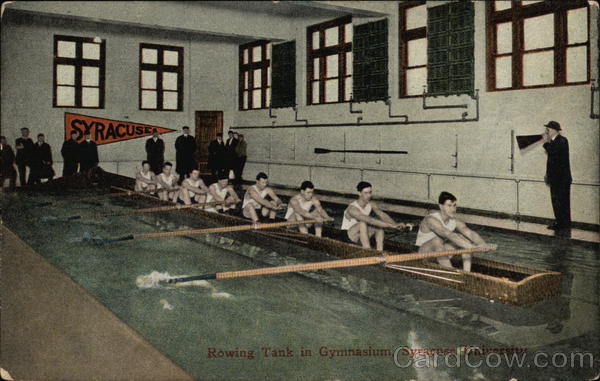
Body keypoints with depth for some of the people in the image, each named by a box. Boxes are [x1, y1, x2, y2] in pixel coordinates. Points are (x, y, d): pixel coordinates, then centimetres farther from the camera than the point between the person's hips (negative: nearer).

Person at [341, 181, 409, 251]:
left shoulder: (371, 205, -5)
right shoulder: (352, 209, -28)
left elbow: (382, 215, -18)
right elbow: (370, 220, -40)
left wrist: (396, 224, -36)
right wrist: (391, 225, -45)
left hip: (361, 236, 7)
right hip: (348, 236, -7)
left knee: (379, 226, -14)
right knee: (362, 223, -34)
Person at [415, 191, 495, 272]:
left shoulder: (454, 220, -8)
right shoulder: (431, 219, -29)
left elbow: (469, 233, -21)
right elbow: (449, 235, -41)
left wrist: (484, 245, -39)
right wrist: (471, 247, -49)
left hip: (440, 251, 6)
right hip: (425, 253, -6)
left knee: (465, 239, -13)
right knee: (437, 240, -37)